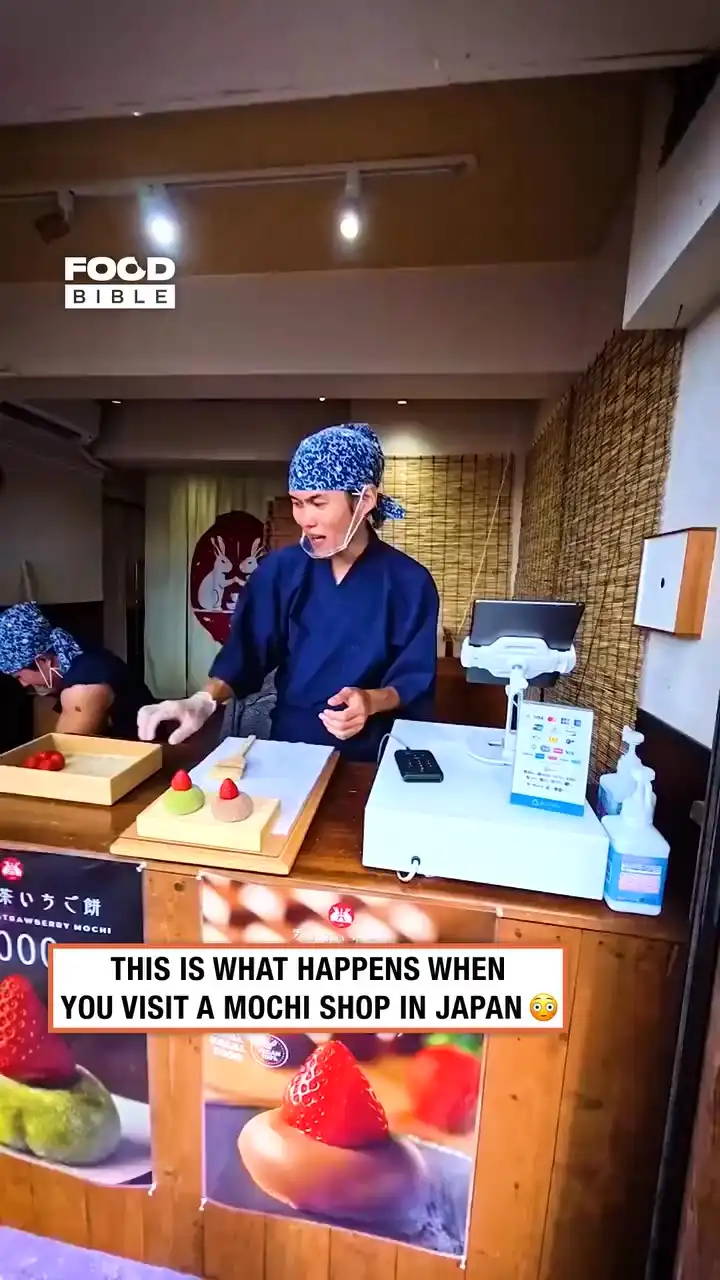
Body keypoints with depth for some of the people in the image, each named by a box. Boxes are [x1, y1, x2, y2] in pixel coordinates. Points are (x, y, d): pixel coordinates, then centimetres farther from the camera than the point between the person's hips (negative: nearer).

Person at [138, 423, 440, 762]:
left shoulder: (409, 583, -7)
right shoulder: (279, 569, 0)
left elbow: (416, 681, -5)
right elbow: (245, 652, 2)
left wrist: (371, 701, -24)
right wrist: (204, 701, -15)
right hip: (287, 747, 2)